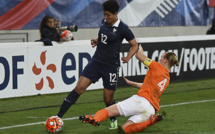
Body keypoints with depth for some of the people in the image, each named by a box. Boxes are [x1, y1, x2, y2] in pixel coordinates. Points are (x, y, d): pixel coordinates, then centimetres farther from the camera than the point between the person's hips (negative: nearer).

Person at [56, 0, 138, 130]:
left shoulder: (122, 28, -12)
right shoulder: (105, 22, 5)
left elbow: (135, 45, -4)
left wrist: (128, 58, -20)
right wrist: (97, 41, 6)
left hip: (111, 66, -5)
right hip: (96, 61, 5)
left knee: (108, 99, 2)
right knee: (79, 87, -8)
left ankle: (114, 120, 34)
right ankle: (58, 117, -8)